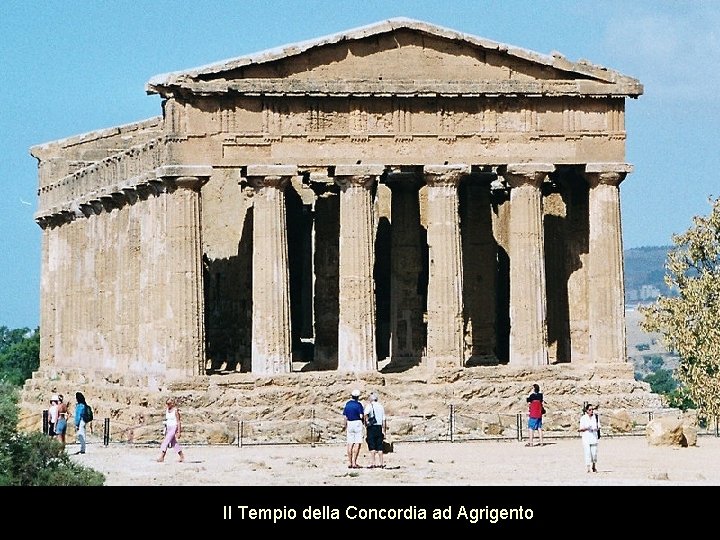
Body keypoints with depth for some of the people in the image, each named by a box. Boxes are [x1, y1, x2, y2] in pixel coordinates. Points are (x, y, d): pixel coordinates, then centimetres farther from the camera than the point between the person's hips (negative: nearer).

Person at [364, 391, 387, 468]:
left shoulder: (369, 405, -4)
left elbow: (366, 414, -26)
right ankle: (381, 463, 7)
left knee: (372, 447, -3)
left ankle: (374, 463, -9)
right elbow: (383, 420, 12)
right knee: (379, 447, 8)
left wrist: (366, 422, -11)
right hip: (379, 427, 5)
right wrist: (383, 431, 15)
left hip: (371, 427, -5)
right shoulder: (381, 406, 12)